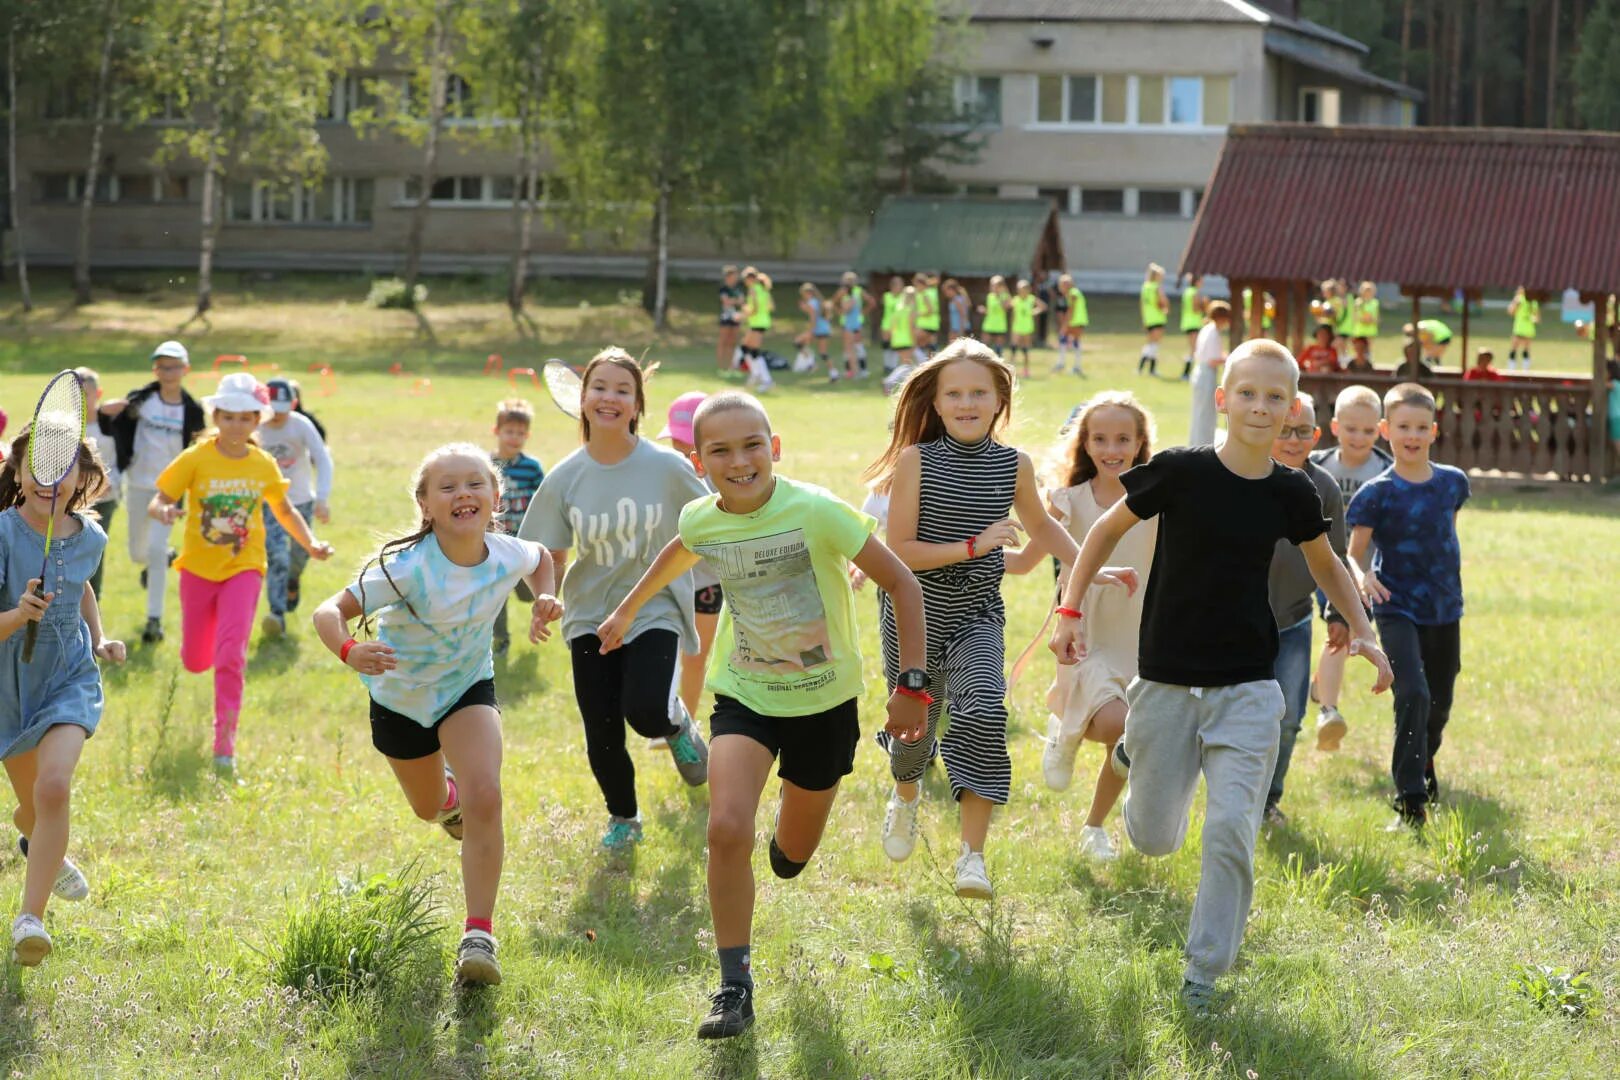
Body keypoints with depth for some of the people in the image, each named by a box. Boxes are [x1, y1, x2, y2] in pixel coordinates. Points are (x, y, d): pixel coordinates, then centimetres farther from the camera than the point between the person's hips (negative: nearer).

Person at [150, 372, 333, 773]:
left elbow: (284, 510, 14)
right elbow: (158, 501, -9)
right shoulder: (196, 459, -10)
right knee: (195, 661, 10)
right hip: (199, 568, 0)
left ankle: (225, 743, -13)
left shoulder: (264, 466, -2)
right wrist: (164, 511, -33)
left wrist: (311, 544, 1)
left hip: (243, 568, 0)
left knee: (230, 653, -18)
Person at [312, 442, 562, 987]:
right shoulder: (409, 568, -33)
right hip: (401, 696, -1)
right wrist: (349, 650, -59)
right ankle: (446, 792, 63)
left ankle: (479, 934, -19)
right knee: (429, 808, 23)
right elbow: (329, 611, -38)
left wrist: (544, 602, -12)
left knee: (483, 799, -25)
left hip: (469, 687, 1)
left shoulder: (507, 555, -20)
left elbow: (541, 558, 7)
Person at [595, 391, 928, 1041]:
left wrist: (912, 686, -20)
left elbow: (902, 585, -17)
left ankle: (786, 837, 54)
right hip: (744, 694, 1)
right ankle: (734, 987, -10)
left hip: (824, 700, -1)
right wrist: (626, 611, 29)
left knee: (792, 855, 14)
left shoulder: (816, 512, -24)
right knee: (727, 829, -22)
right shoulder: (702, 521, -11)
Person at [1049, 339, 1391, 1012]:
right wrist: (1071, 611, -3)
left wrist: (1361, 630, 6)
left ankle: (1205, 971, 1)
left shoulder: (1291, 495, -2)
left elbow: (1324, 563, 19)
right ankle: (1136, 756, 44)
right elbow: (1106, 530, 3)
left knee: (1232, 829, -13)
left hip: (1247, 690, 1)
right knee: (1153, 840, 9)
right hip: (1167, 684, -1)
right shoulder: (1180, 472, -11)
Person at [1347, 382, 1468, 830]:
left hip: (1444, 610, 5)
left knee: (1439, 704, 17)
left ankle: (1423, 766, 48)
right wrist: (1362, 575, -32)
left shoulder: (1452, 482, 1)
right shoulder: (1377, 492, -12)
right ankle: (1410, 802, -20)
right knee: (1413, 696, -23)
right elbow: (1355, 551, -12)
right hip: (1397, 610, -5)